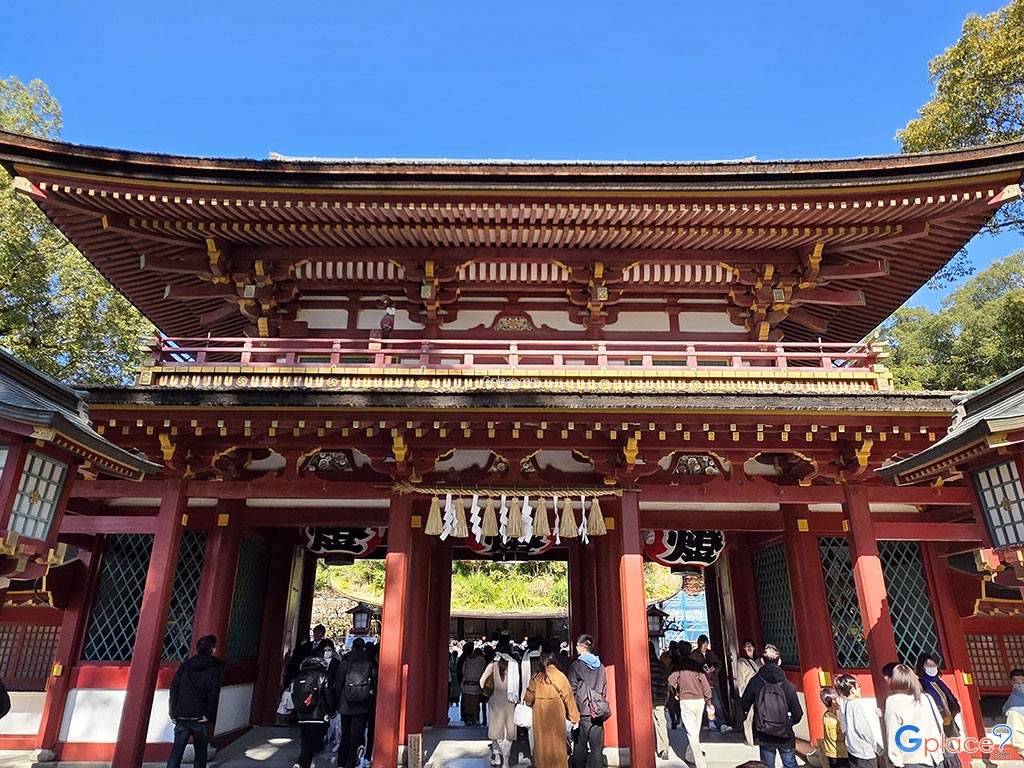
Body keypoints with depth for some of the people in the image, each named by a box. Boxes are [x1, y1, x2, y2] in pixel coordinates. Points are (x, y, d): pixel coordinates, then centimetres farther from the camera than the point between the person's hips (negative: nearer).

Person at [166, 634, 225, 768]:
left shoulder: (185, 665, 7)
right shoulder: (216, 668, -4)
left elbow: (174, 689, 2)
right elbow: (214, 694, -12)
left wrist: (173, 714, 6)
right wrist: (209, 715, -5)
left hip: (181, 717, 3)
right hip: (200, 718, -2)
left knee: (176, 752, 7)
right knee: (200, 753, 11)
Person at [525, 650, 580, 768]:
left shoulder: (536, 677, -4)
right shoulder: (560, 676, -8)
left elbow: (529, 699, -4)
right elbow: (569, 697, -5)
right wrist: (574, 717, 4)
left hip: (540, 715, 1)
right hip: (556, 714, -1)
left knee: (542, 742, 14)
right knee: (557, 743, 10)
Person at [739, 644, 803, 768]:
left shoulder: (755, 682, -12)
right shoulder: (788, 685, -12)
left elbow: (744, 706, -7)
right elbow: (797, 714, -8)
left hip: (764, 737, 0)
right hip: (785, 736, 0)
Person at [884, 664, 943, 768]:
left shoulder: (893, 702, -5)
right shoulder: (927, 698, 11)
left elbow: (893, 733, -8)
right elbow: (939, 725, 13)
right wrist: (939, 752, 21)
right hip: (935, 757, 5)